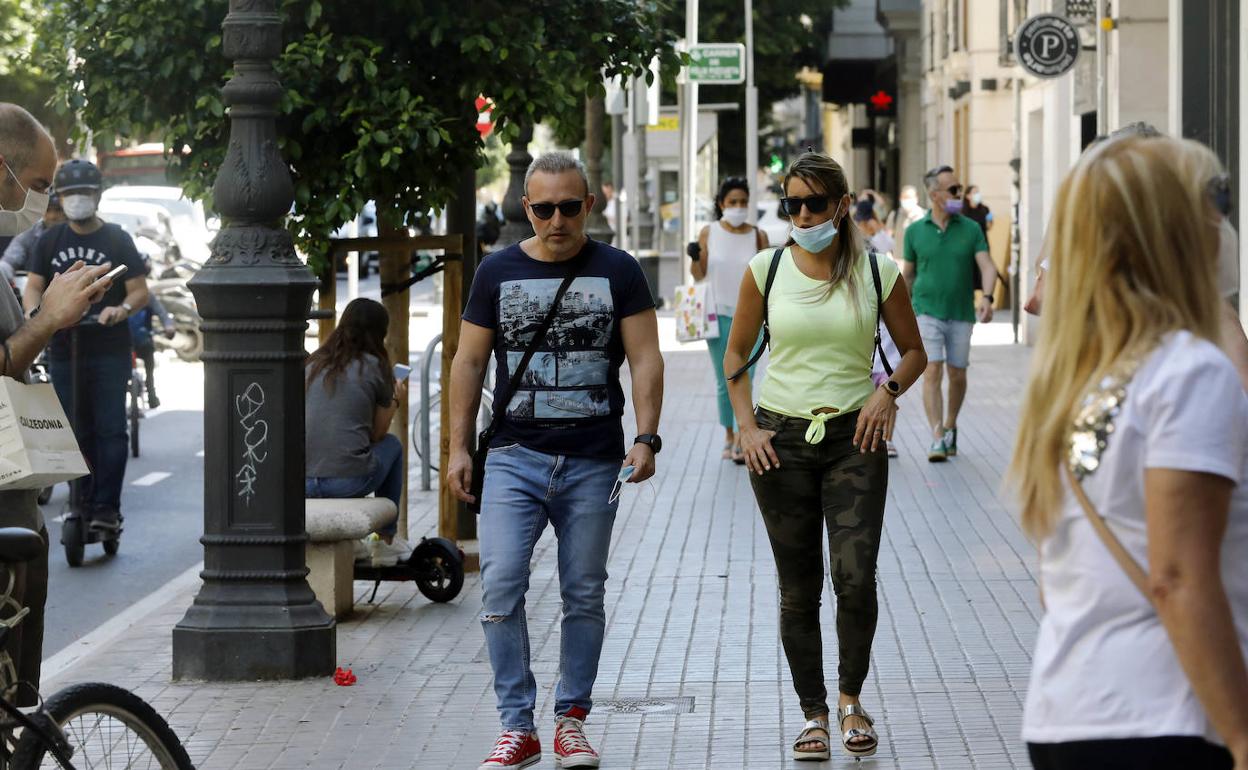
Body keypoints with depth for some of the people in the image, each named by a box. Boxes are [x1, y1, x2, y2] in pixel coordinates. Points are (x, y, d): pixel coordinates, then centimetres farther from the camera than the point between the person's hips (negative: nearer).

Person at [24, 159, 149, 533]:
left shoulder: (117, 240, 3)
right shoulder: (50, 241, 11)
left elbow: (140, 291, 0)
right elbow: (34, 286, 7)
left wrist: (121, 310, -21)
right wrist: (34, 312, -16)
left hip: (109, 352, -3)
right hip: (64, 351, 3)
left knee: (110, 430, -10)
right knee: (76, 432, 7)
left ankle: (106, 507, -10)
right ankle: (83, 503, 13)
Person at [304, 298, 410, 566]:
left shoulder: (313, 364, 14)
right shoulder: (374, 366, 2)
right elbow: (378, 433, 10)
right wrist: (395, 400, 28)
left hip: (303, 482, 5)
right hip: (350, 480, -5)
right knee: (392, 445, 27)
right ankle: (386, 541, 33)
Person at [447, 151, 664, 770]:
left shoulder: (617, 272, 4)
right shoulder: (498, 272, 7)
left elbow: (645, 358, 2)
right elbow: (469, 361, 10)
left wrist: (646, 437, -10)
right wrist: (459, 447, 5)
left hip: (593, 462, 0)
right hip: (514, 457, 0)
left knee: (584, 596, 6)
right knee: (500, 585, -11)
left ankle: (572, 719, 17)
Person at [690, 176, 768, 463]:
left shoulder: (757, 235, 2)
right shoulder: (709, 233, 2)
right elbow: (698, 276, 6)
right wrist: (694, 258, -14)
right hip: (719, 314, 1)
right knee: (723, 381, 9)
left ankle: (741, 441, -9)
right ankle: (729, 436, 20)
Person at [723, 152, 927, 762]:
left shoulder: (877, 273, 0)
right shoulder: (766, 270, 2)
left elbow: (914, 351, 12)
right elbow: (736, 355, 11)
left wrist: (888, 391, -7)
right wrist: (746, 427, 0)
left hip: (854, 438, -1)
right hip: (781, 441, 1)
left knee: (856, 578, -12)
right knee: (798, 589, 4)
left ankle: (850, 698, 10)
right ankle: (813, 714, 16)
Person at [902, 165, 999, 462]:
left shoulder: (971, 229, 1)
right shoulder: (915, 231, 1)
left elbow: (987, 266, -7)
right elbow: (908, 273, 11)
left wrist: (987, 297, -25)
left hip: (961, 314, 1)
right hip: (927, 312, -1)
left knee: (957, 375, 9)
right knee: (932, 372, -13)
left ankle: (950, 427, 33)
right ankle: (938, 439, -17)